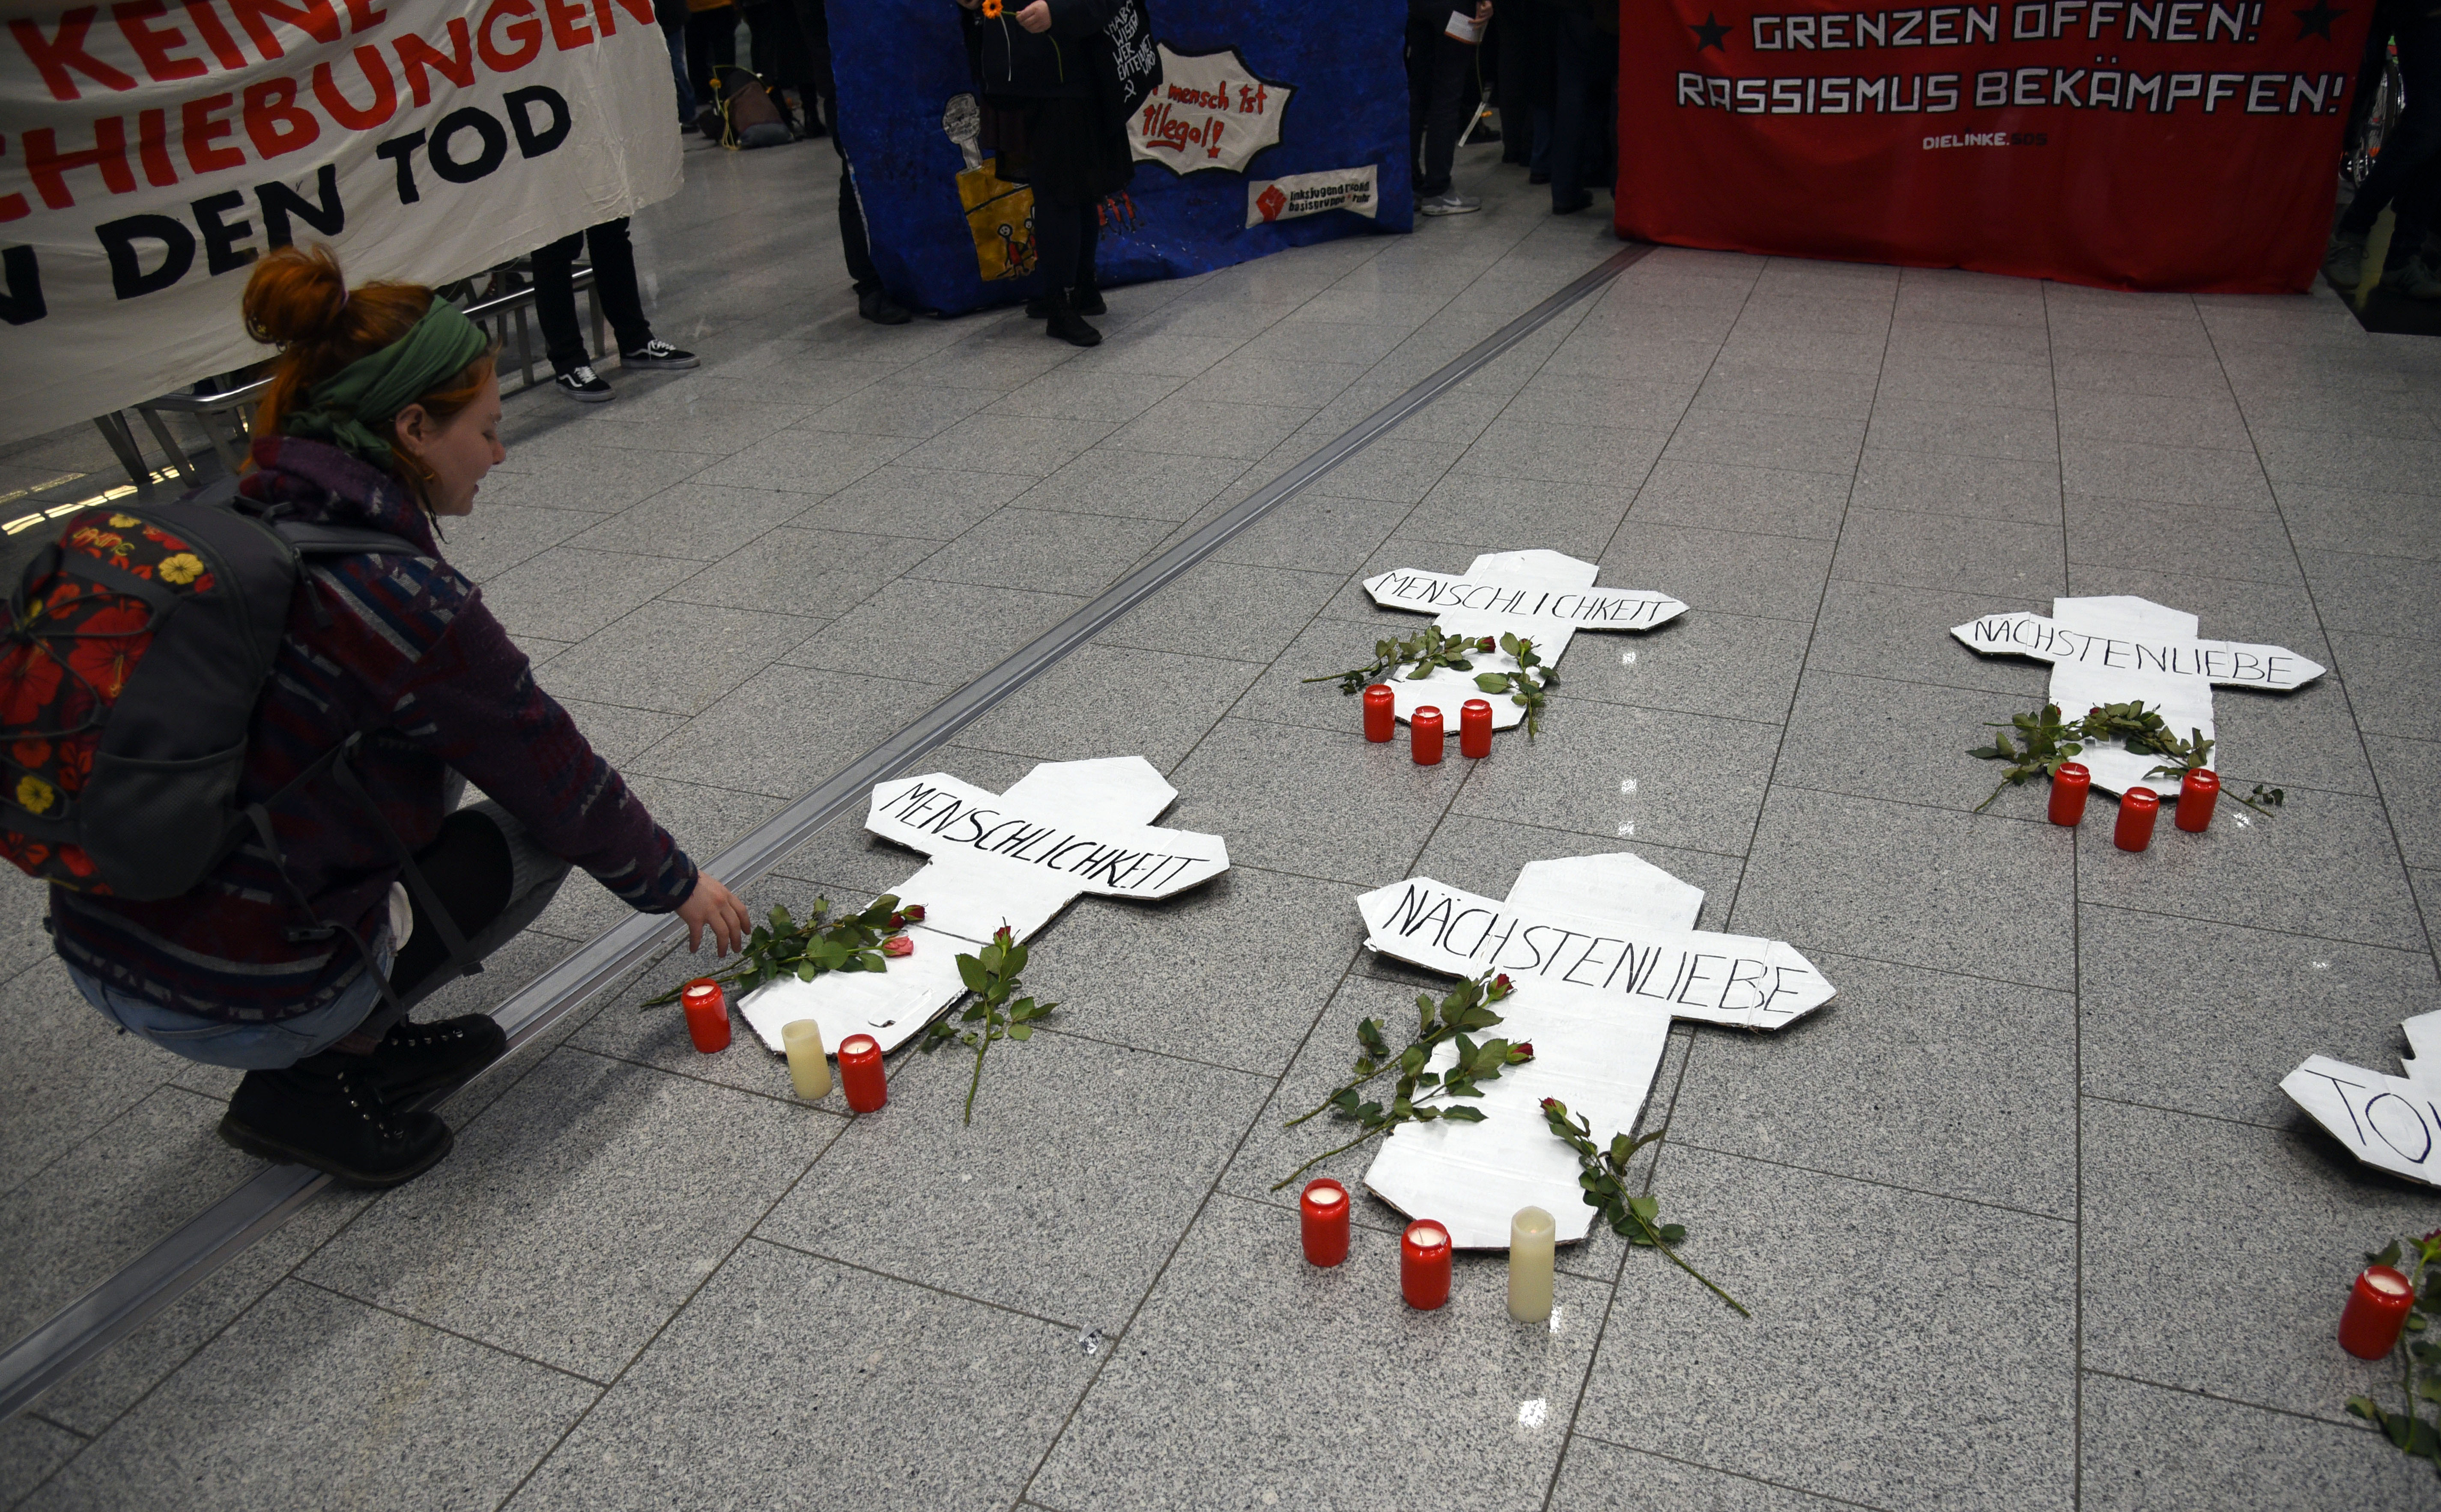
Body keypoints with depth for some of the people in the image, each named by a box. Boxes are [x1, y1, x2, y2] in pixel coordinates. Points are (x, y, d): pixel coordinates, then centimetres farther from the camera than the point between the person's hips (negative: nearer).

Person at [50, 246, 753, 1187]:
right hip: (236, 999, -7)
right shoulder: (401, 597, -21)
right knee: (536, 835, 11)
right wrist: (679, 885, 9)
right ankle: (311, 1078, 4)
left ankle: (364, 1034, 20)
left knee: (423, 755, 19)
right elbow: (560, 782, -8)